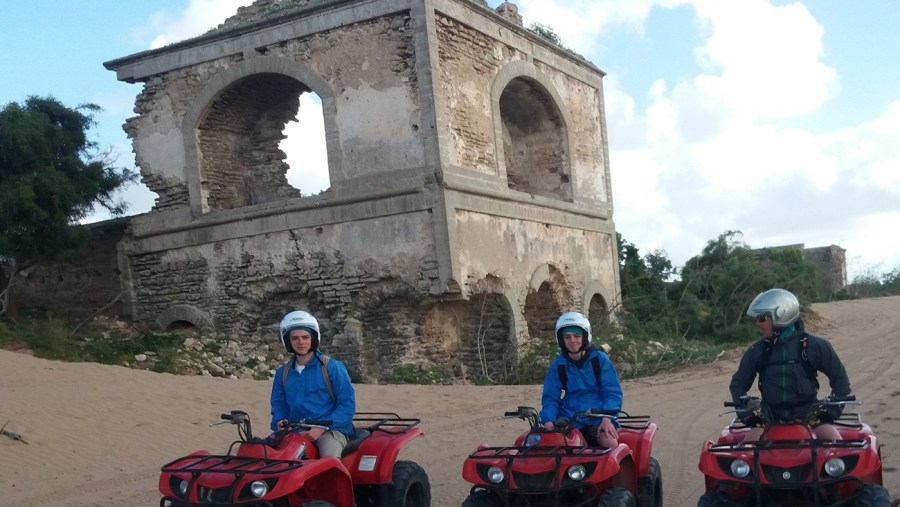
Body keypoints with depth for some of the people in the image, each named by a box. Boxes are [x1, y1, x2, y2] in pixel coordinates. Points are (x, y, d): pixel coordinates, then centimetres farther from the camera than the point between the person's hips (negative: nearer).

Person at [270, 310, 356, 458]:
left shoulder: (332, 367, -3)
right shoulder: (283, 373, 13)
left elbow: (348, 403, -5)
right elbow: (278, 404, 23)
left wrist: (322, 428, -16)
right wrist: (280, 421, -2)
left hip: (331, 429, -4)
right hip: (296, 431, 4)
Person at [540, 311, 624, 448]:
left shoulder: (600, 359, -1)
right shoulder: (558, 365, 4)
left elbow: (613, 391, -3)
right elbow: (550, 397, 5)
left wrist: (607, 418, -19)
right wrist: (548, 420, -14)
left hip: (599, 417, -1)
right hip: (570, 418, 2)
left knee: (610, 442, -30)